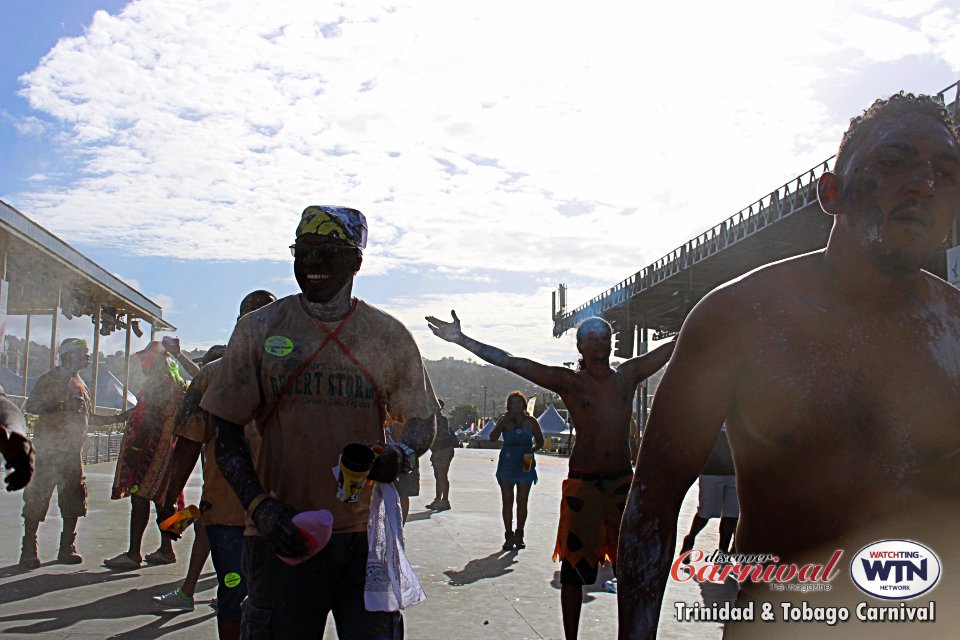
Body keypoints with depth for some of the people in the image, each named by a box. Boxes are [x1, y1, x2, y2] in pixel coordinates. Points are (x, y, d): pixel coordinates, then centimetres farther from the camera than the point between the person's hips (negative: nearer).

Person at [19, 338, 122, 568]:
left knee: (73, 501, 6)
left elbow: (89, 417, 25)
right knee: (37, 498, -6)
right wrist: (61, 405, -23)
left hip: (72, 451, 8)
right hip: (48, 450, -7)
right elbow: (30, 406, -13)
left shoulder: (79, 384, 19)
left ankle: (67, 549, 13)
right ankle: (29, 550, 0)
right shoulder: (52, 378, -4)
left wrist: (118, 418, 17)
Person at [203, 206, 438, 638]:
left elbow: (423, 421, 12)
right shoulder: (259, 330, 2)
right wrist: (260, 505, -11)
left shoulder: (390, 337, 4)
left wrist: (403, 454, -11)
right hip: (282, 534, 0)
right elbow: (227, 437, 4)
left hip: (368, 535, 1)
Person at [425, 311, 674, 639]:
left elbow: (674, 347, 13)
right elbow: (509, 361, -9)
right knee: (574, 567, 3)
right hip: (583, 483, -3)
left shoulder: (629, 375, 7)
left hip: (623, 480, 3)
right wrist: (461, 339, -15)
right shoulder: (568, 381, -2)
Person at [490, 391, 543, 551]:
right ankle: (508, 536, 7)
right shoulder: (504, 420, 3)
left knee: (522, 501, 3)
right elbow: (493, 438, -9)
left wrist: (532, 449, -9)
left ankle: (519, 535, 13)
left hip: (526, 465, 0)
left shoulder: (531, 422, 4)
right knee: (507, 501, 1)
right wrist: (504, 421, -15)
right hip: (507, 464, 0)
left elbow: (540, 442, 12)